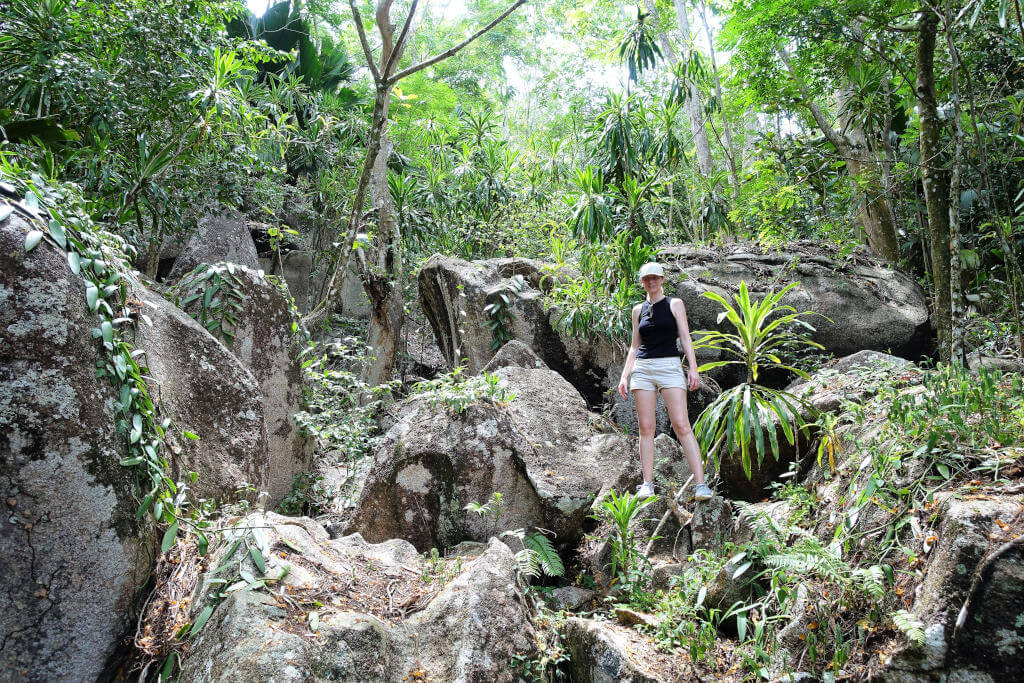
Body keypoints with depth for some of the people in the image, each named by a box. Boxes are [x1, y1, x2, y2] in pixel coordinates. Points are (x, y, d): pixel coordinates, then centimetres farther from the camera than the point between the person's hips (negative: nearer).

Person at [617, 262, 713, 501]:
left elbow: (685, 337, 1)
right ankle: (647, 484, 3)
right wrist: (624, 375, 10)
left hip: (670, 366, -3)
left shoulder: (674, 304, 8)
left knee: (682, 426, -12)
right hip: (642, 368, 3)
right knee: (646, 428, -1)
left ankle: (701, 484, -13)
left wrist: (693, 369, -9)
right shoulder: (638, 310, 16)